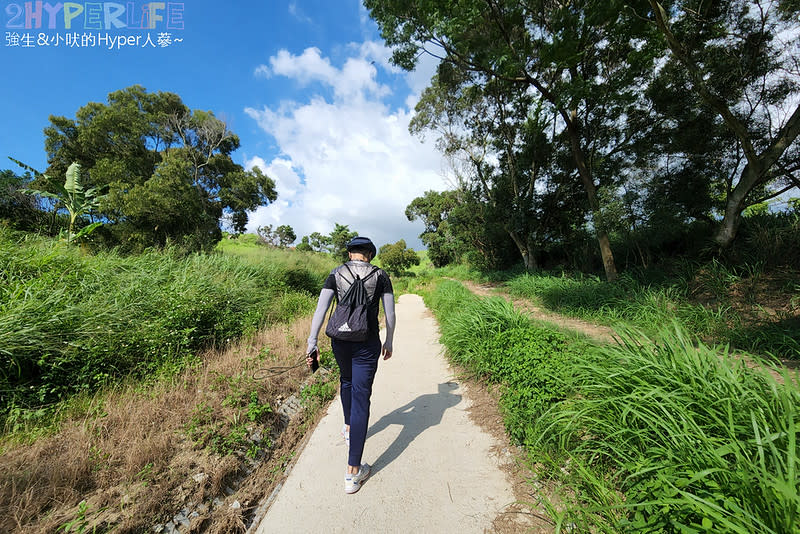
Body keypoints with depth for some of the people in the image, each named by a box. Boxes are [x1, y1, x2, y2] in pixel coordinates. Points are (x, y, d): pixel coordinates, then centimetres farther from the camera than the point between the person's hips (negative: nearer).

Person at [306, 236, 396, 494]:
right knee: (361, 397, 4)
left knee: (346, 381, 31)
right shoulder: (380, 275, -3)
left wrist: (312, 342, -4)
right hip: (367, 344, -3)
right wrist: (389, 342, 10)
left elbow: (321, 308, -7)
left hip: (340, 340, 3)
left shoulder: (336, 274, 0)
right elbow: (390, 314, -3)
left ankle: (349, 428, 54)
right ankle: (353, 471, 11)